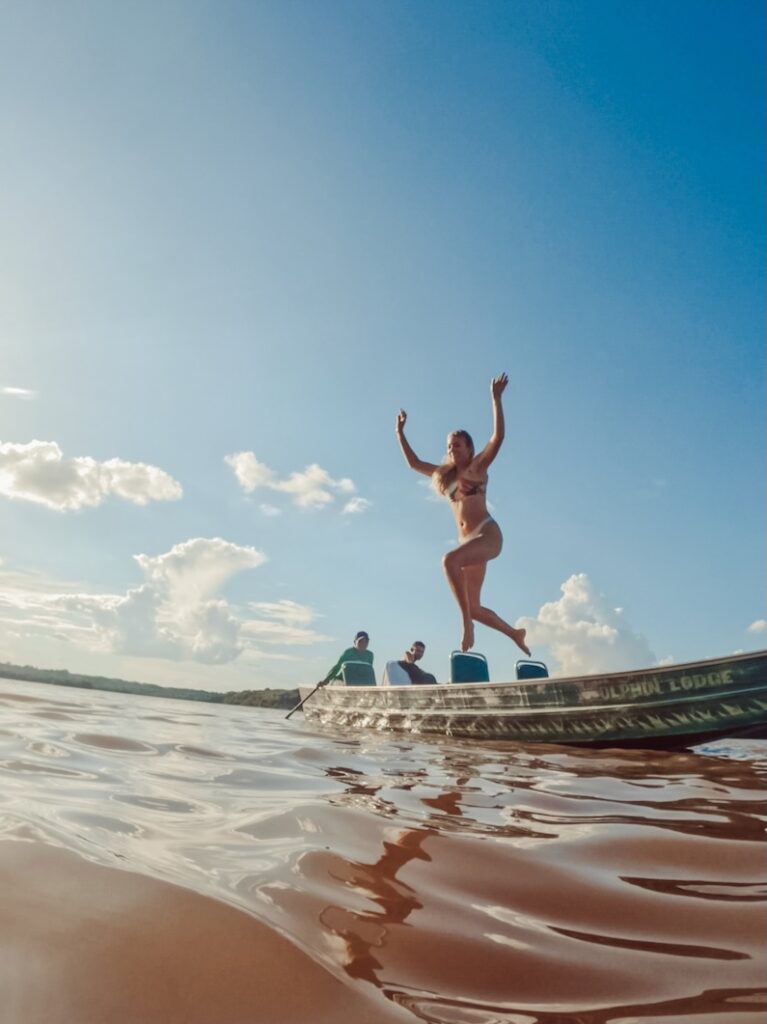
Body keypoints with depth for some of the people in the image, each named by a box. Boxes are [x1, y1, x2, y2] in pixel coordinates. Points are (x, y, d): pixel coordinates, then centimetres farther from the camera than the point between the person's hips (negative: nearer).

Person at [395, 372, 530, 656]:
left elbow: (498, 436, -11)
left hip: (488, 533, -7)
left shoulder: (478, 466, 3)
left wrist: (496, 399, -17)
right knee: (472, 607, 5)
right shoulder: (445, 474, 19)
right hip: (467, 540, 7)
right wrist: (400, 432, 23)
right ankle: (514, 632, 26)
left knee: (450, 560, -36)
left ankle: (466, 622, -28)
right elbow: (413, 463, 26)